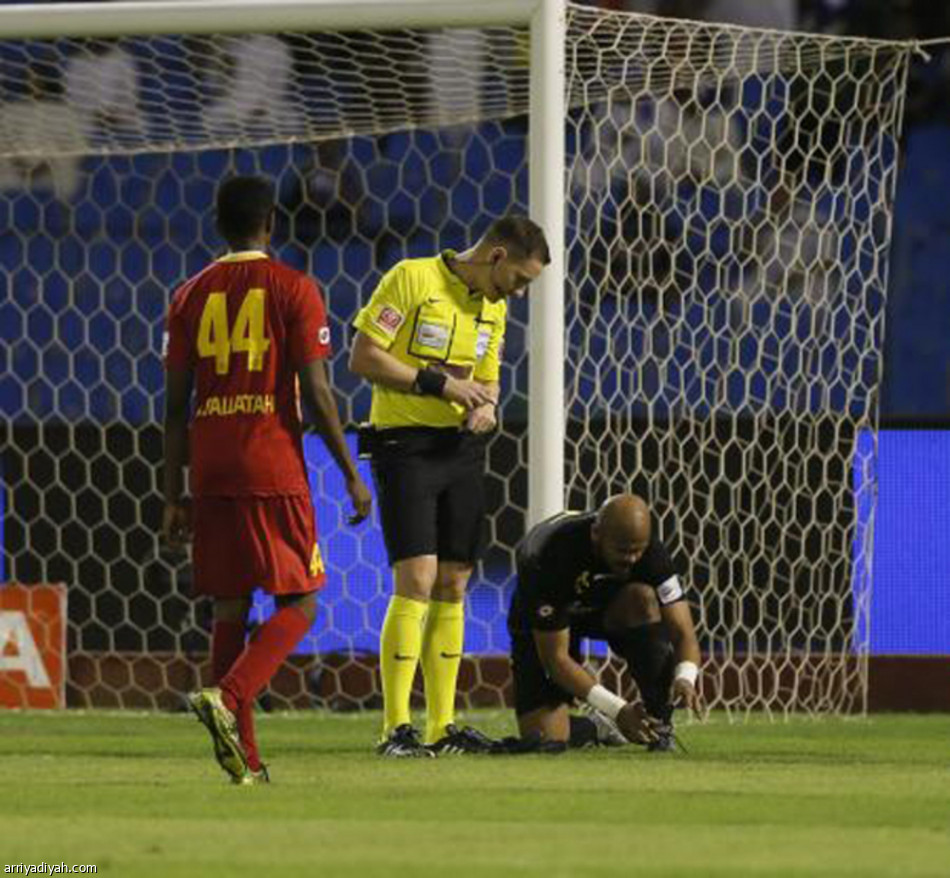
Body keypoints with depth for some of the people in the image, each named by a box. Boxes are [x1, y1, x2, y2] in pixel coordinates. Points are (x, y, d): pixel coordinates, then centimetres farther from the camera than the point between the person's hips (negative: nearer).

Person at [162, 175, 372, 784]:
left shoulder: (192, 295, 9)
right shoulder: (293, 289, -2)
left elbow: (176, 403, 8)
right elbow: (316, 392, -7)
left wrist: (175, 497, 12)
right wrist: (351, 475, -1)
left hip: (211, 472, 4)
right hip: (275, 470, -4)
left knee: (231, 608, 10)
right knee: (297, 606, 3)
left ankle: (244, 757, 6)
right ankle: (229, 698, -21)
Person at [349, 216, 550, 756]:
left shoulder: (493, 305, 13)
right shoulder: (411, 279, -10)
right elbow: (363, 357, -13)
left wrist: (485, 406, -1)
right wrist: (439, 384, -18)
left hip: (462, 450, 7)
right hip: (405, 444, -7)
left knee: (453, 587, 7)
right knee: (417, 579, -15)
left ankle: (443, 726, 13)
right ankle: (396, 728, -13)